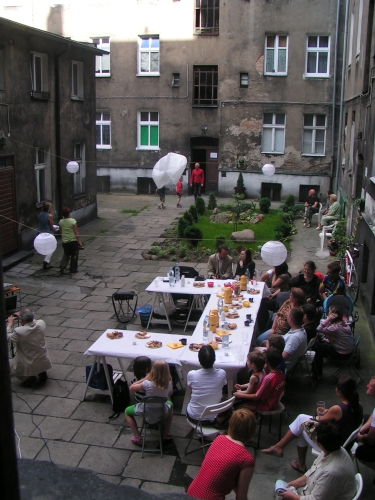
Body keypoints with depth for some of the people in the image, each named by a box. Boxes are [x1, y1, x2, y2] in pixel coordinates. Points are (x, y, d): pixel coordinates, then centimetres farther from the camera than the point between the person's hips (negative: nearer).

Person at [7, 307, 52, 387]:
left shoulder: (19, 331, -28)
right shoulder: (41, 324, -16)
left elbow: (8, 338, -7)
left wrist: (10, 324, 3)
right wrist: (23, 316, 12)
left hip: (29, 366, -4)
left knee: (9, 365, 22)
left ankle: (30, 379, 11)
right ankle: (42, 373, 23)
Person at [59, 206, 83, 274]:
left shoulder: (61, 222, -3)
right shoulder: (73, 221, -16)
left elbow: (61, 232, 9)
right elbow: (76, 232, -15)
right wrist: (79, 241, -8)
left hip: (65, 241, 4)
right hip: (73, 241, -4)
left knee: (66, 254, 19)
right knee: (74, 255, 11)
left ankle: (62, 266, 0)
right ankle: (73, 268, 18)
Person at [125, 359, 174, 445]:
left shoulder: (147, 383, -32)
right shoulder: (168, 383, -21)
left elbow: (131, 388, -19)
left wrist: (145, 378, -16)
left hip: (147, 413, -3)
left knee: (127, 411, 23)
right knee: (170, 404, 38)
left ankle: (138, 438, 16)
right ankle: (167, 433, 35)